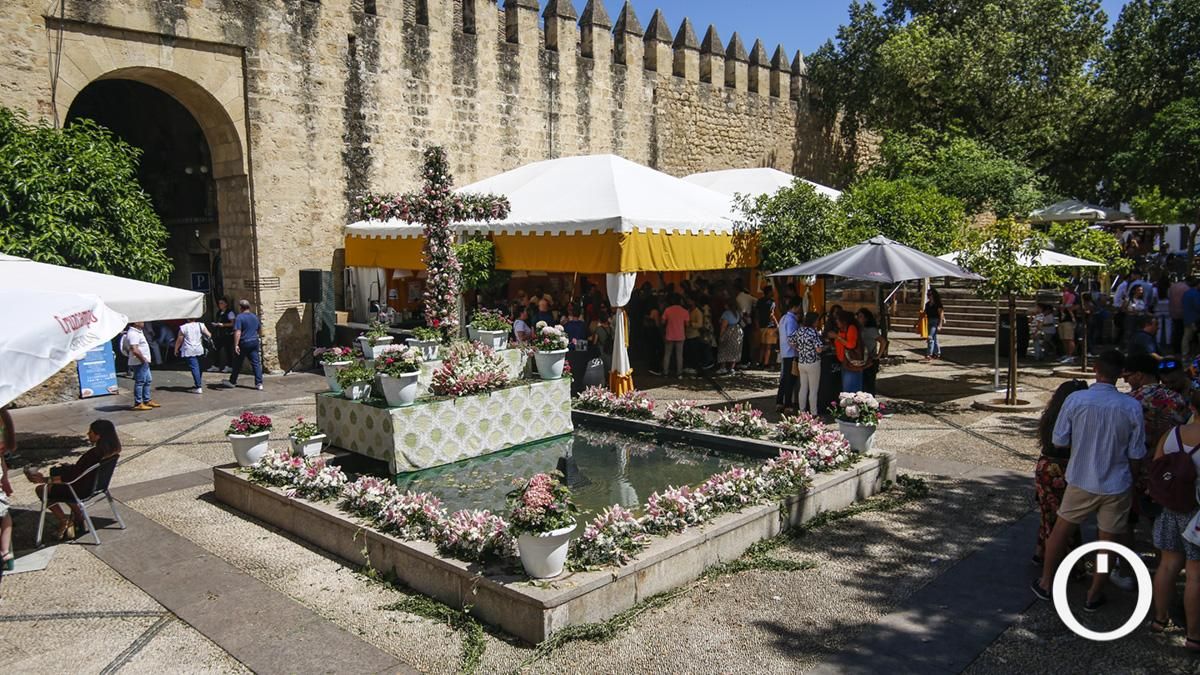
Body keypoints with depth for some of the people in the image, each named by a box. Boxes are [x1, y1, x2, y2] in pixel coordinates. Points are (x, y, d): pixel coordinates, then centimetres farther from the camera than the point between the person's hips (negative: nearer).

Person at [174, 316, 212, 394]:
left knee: (194, 367, -7)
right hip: (199, 350, 4)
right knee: (197, 367, 17)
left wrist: (176, 350, 13)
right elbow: (209, 335, -2)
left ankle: (198, 387, -13)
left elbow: (179, 340, -1)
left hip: (189, 351, -4)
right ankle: (197, 384, 29)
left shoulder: (183, 328, -6)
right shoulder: (201, 325, 1)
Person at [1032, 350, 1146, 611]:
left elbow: (1059, 441, -8)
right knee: (1109, 540, 15)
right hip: (1116, 485, 1)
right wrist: (1132, 481, 11)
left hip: (1081, 481, 0)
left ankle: (1046, 584, 28)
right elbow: (1136, 454, -5)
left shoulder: (1075, 400, -16)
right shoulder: (1132, 407, -12)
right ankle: (1094, 596, 26)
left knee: (1061, 531, 17)